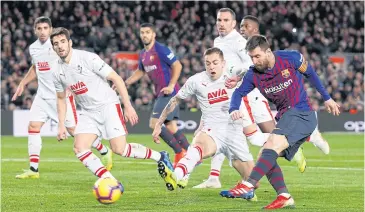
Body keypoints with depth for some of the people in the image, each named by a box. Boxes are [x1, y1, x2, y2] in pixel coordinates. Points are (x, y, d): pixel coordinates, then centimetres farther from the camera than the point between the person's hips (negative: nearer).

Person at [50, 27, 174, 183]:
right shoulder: (57, 71, 0)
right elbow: (61, 98, 16)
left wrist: (128, 106, -14)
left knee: (119, 149, -15)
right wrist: (61, 126, 9)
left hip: (107, 105, -6)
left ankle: (160, 157, 6)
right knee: (79, 149, -14)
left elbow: (116, 78, -12)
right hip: (88, 112, 6)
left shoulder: (88, 58, -17)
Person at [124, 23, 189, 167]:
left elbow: (177, 65, -14)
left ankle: (180, 153, -8)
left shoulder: (160, 50, -12)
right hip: (160, 93, 9)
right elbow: (140, 71, 29)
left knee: (154, 123, -14)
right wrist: (124, 83, 18)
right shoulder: (143, 54, 14)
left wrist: (171, 86, -20)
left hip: (168, 92, -9)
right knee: (171, 127, 7)